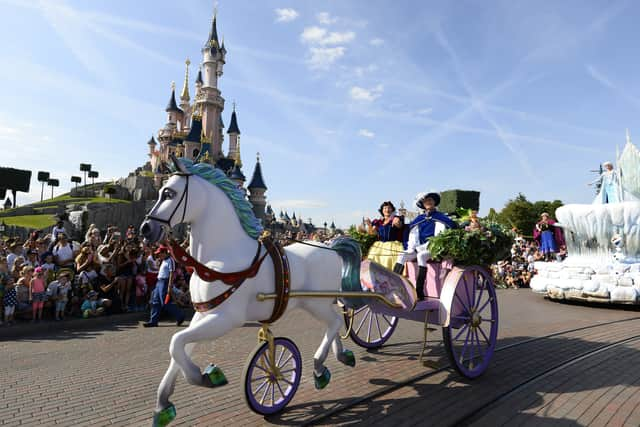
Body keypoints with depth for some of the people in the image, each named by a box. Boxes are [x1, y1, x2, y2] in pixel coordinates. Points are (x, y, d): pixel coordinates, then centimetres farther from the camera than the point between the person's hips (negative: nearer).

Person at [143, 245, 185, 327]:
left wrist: (169, 286, -21)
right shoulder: (163, 261, 18)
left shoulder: (170, 260, -12)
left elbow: (172, 274, -17)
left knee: (166, 302, -8)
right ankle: (153, 321, 14)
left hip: (165, 282, -10)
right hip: (159, 282, 10)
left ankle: (180, 316, 4)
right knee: (155, 302, 9)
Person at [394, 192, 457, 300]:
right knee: (402, 256, -18)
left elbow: (454, 226, -5)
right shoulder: (419, 219, 21)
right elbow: (413, 235, 25)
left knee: (421, 256, -35)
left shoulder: (440, 217, 6)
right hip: (419, 248, 5)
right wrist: (410, 249, 13)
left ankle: (419, 293, -39)